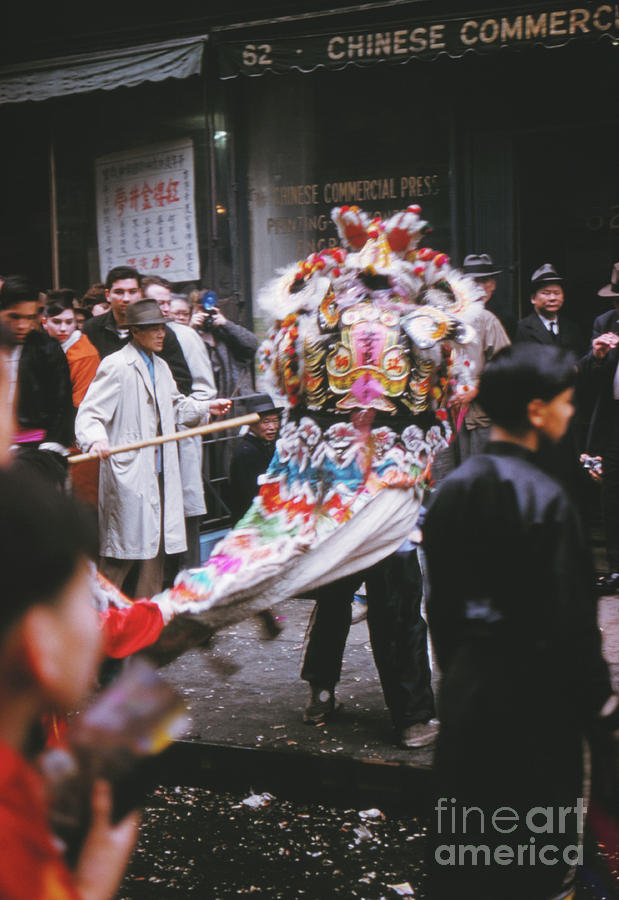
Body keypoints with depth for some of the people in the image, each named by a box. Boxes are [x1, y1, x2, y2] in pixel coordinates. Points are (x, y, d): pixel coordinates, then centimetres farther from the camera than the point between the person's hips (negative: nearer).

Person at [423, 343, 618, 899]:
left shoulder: (453, 488, 2)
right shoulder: (545, 498, -19)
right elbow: (570, 618, -17)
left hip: (468, 684, 7)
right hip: (534, 695, -6)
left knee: (462, 835, 17)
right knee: (539, 835, 9)